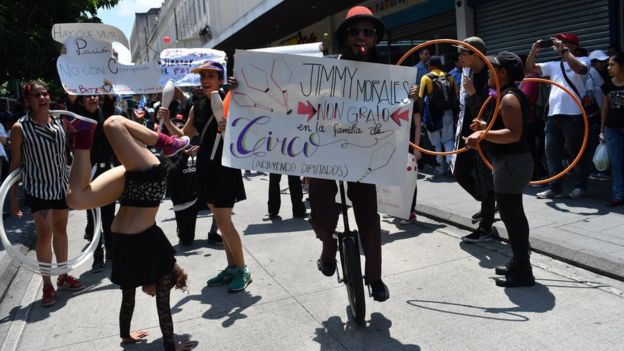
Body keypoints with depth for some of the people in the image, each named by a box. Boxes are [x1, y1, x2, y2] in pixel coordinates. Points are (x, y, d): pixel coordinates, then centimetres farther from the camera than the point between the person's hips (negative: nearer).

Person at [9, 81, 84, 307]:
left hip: (62, 184, 5)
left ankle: (63, 276, 27)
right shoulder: (20, 127, -11)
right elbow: (16, 163, -7)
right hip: (37, 187, -4)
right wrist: (13, 197, -7)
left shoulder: (59, 122, 2)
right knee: (44, 234, -2)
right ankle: (47, 284, 11)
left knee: (60, 229, 14)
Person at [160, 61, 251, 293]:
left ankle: (242, 270, 8)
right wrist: (167, 121, 2)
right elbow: (184, 135, 17)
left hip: (225, 167, -7)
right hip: (206, 167, 7)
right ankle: (231, 267, 25)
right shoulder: (197, 108, 10)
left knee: (224, 221, -7)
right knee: (221, 220, 13)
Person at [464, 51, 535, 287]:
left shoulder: (509, 98, -17)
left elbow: (514, 134, -28)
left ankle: (522, 273, 3)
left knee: (511, 216, -5)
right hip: (512, 163, 11)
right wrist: (486, 126, 24)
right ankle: (519, 264, 30)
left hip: (511, 164, -11)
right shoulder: (510, 95, 16)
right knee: (514, 215, 18)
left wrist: (483, 135, -35)